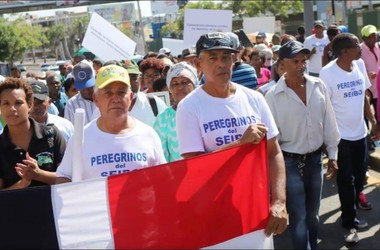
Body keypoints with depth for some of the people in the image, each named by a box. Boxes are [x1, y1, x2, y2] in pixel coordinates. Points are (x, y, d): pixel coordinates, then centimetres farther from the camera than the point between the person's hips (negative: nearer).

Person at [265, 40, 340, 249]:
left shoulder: (318, 86, -3)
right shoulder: (273, 96, -14)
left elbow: (328, 123, 5)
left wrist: (332, 155, 7)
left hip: (315, 159, 4)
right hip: (290, 162, -4)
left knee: (313, 215, 20)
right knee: (299, 218, 4)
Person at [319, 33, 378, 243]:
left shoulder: (360, 65, 2)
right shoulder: (328, 72, -16)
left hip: (360, 132, 6)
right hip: (340, 135, -6)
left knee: (359, 177, 16)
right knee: (346, 180, 5)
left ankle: (349, 211, 36)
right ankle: (350, 221, 21)